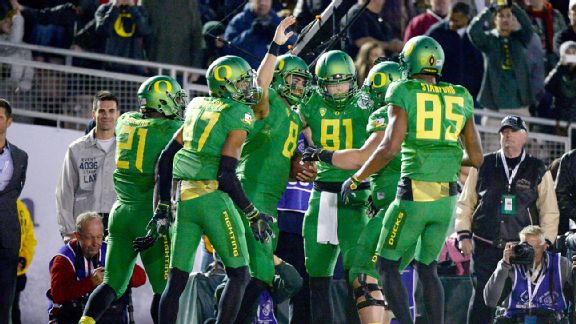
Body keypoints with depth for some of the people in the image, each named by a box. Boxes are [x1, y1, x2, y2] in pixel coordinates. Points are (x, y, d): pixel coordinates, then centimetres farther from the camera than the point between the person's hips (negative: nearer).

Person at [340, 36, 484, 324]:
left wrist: (355, 180, -4)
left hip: (414, 196, -5)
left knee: (387, 265, 8)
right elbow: (476, 158, 10)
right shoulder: (460, 99, 9)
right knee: (426, 268, 20)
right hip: (446, 199, 5)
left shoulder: (404, 95, -6)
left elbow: (389, 148, -16)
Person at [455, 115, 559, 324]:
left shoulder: (538, 171, 7)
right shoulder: (483, 166, 9)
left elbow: (549, 212, 8)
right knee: (481, 297, -6)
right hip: (484, 247, 0)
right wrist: (464, 235, 2)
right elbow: (466, 203, 12)